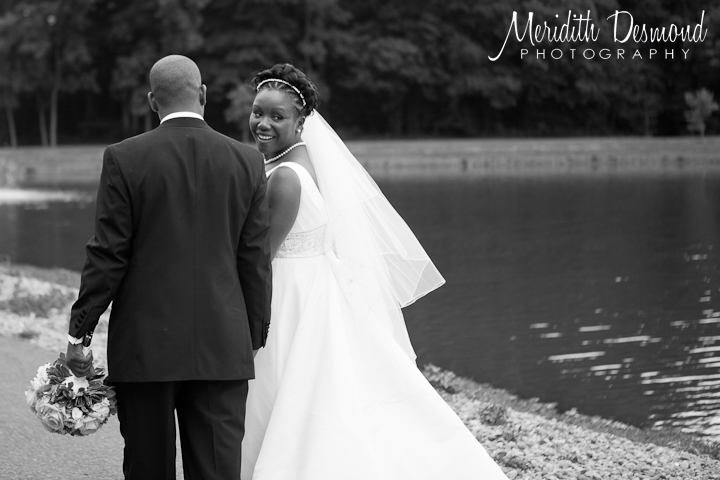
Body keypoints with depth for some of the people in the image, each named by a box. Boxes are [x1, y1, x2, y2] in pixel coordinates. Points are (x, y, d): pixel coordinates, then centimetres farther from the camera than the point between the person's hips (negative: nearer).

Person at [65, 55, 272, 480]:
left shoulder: (124, 159, -6)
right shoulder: (247, 161, 1)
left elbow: (108, 256, -6)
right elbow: (256, 261, 4)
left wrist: (79, 334, 1)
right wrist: (255, 337, 13)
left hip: (145, 345, -1)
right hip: (223, 346, 1)